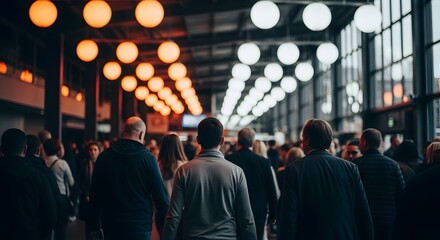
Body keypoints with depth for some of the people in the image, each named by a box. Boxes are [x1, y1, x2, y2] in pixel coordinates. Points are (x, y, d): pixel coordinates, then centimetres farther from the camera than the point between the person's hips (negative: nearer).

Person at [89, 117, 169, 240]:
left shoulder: (104, 157, 2)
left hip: (111, 226, 3)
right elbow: (160, 196, -8)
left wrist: (95, 228, 13)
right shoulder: (147, 158, -7)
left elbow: (95, 195, 6)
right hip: (140, 225, -3)